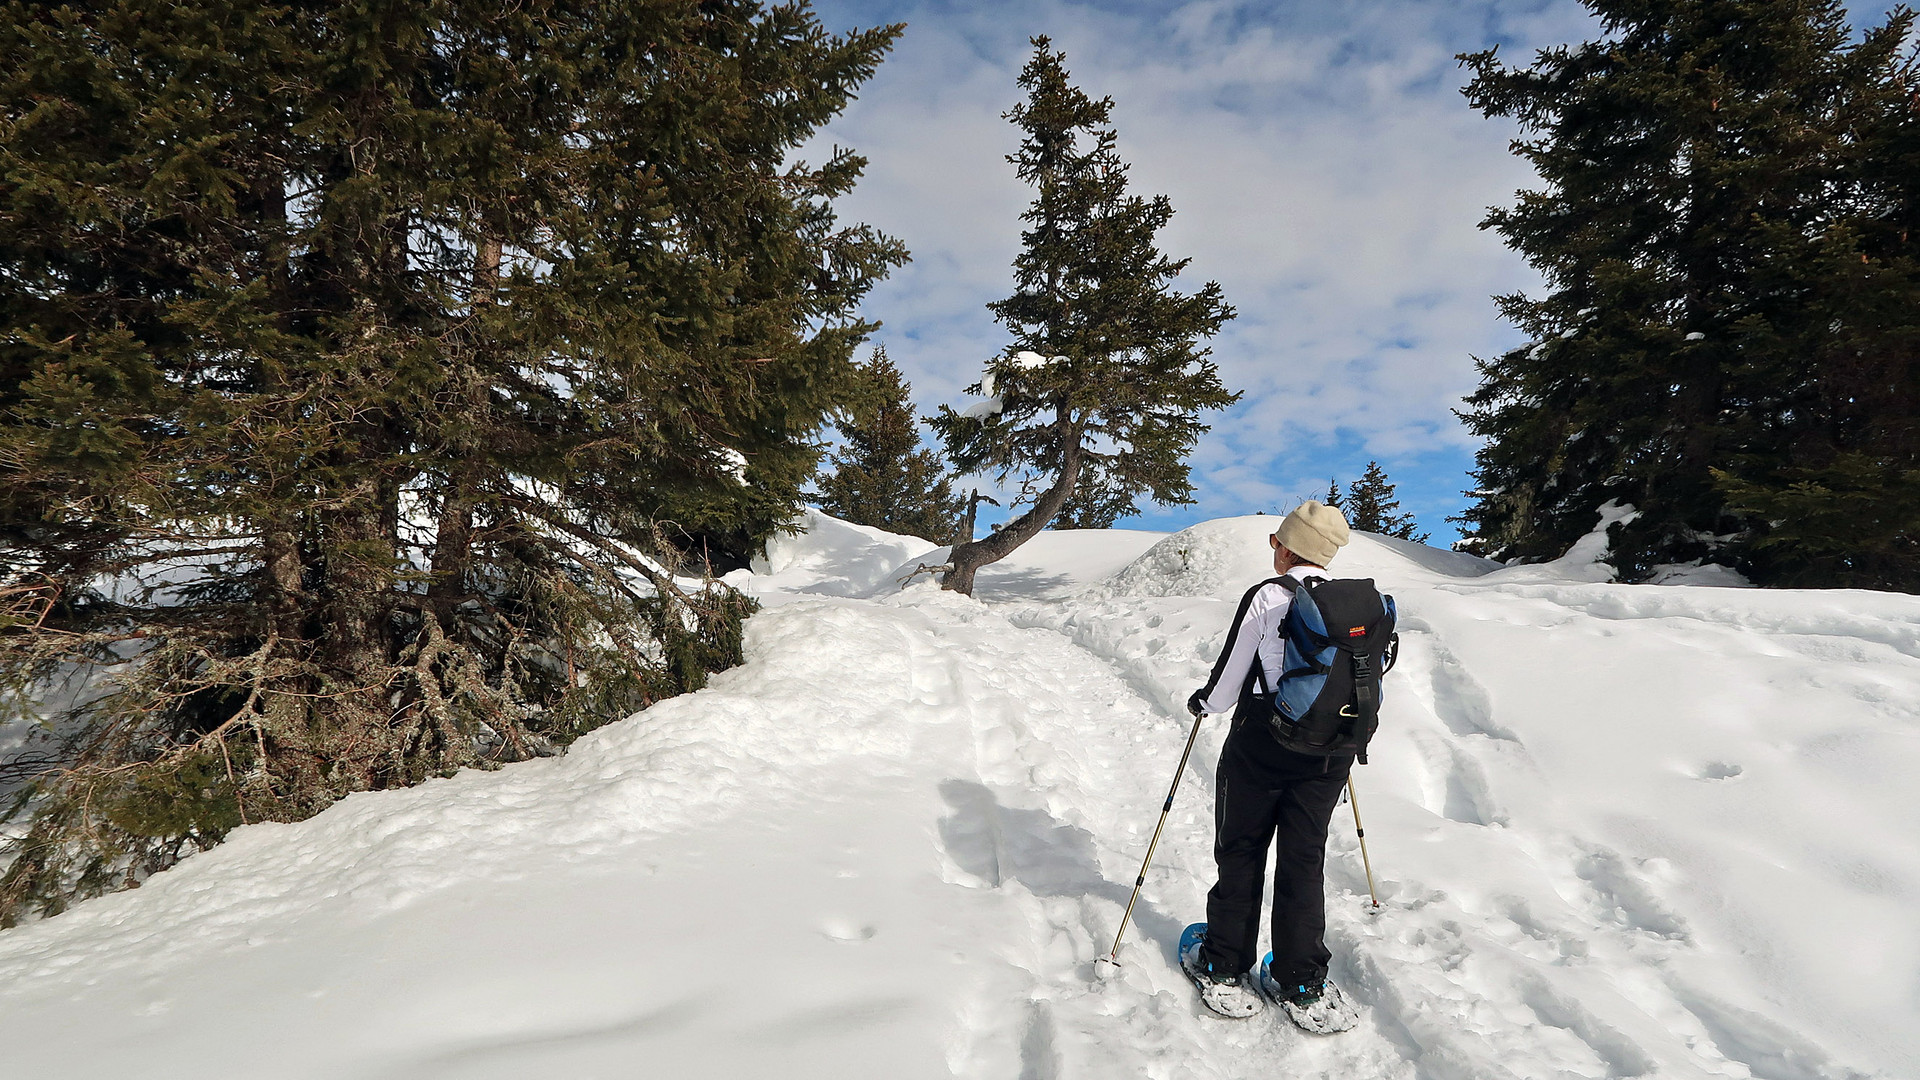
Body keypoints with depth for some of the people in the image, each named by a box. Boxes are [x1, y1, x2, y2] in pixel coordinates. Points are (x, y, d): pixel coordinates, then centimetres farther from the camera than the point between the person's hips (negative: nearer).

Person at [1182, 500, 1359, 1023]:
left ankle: (1224, 969, 20)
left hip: (1260, 747, -4)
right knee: (1304, 863, 14)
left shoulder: (1265, 598, -14)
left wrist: (1200, 701, 11)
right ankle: (1302, 984, 18)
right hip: (1328, 755, 4)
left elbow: (1225, 689, -10)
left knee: (1240, 856, 11)